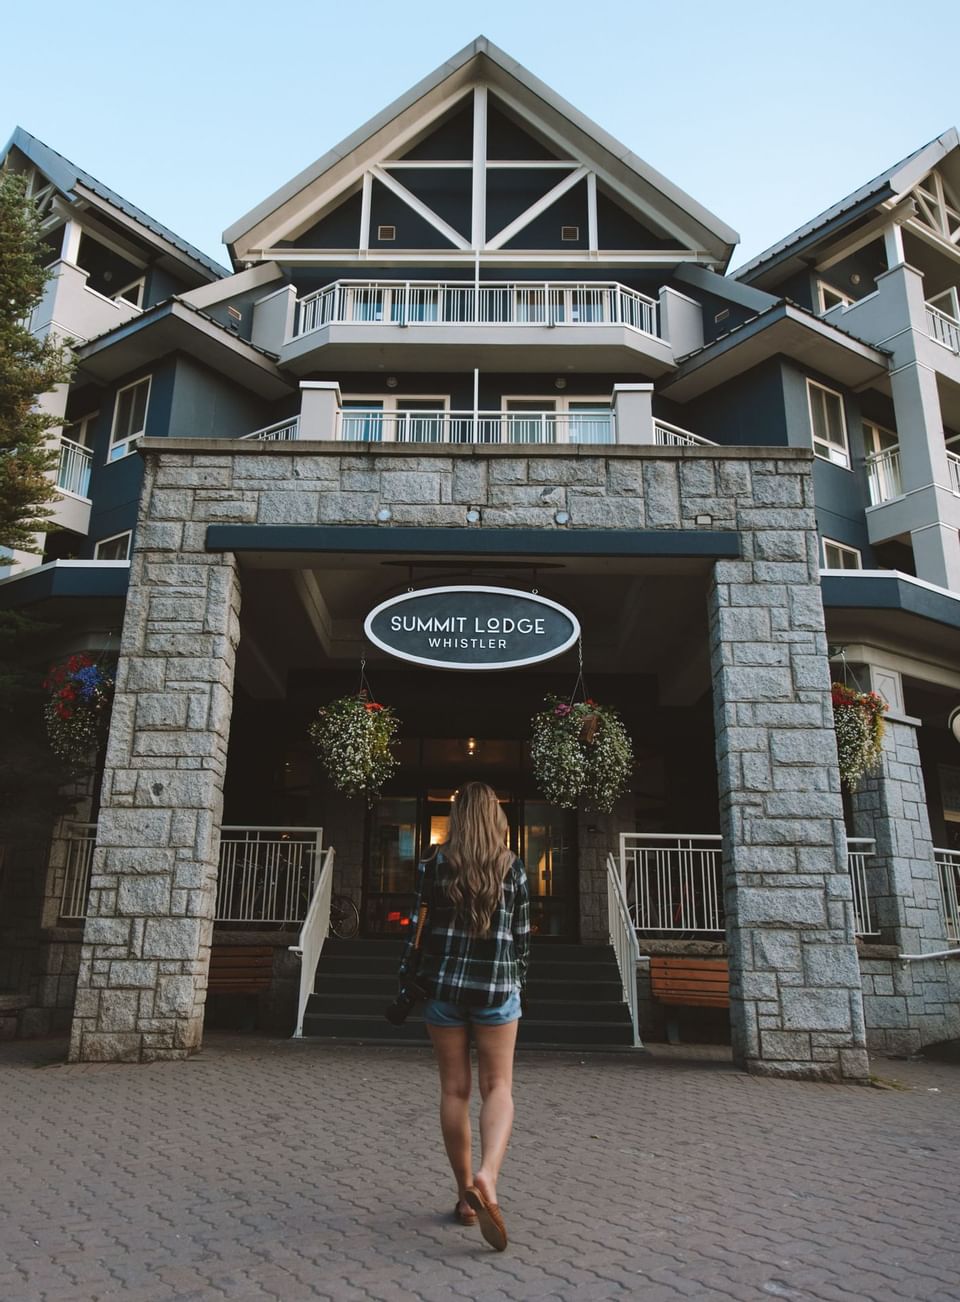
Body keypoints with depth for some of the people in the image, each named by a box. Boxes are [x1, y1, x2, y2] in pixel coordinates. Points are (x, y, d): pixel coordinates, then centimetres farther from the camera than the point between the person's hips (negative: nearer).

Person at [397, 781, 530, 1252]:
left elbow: (418, 928, -2)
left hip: (443, 983, 1)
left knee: (454, 1088, 11)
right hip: (497, 986, 0)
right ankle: (487, 1176, -17)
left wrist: (406, 983, 8)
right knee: (498, 1087, 6)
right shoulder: (513, 868, 0)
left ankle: (466, 1194, 18)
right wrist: (517, 983, 17)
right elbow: (522, 935, 4)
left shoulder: (434, 864, -2)